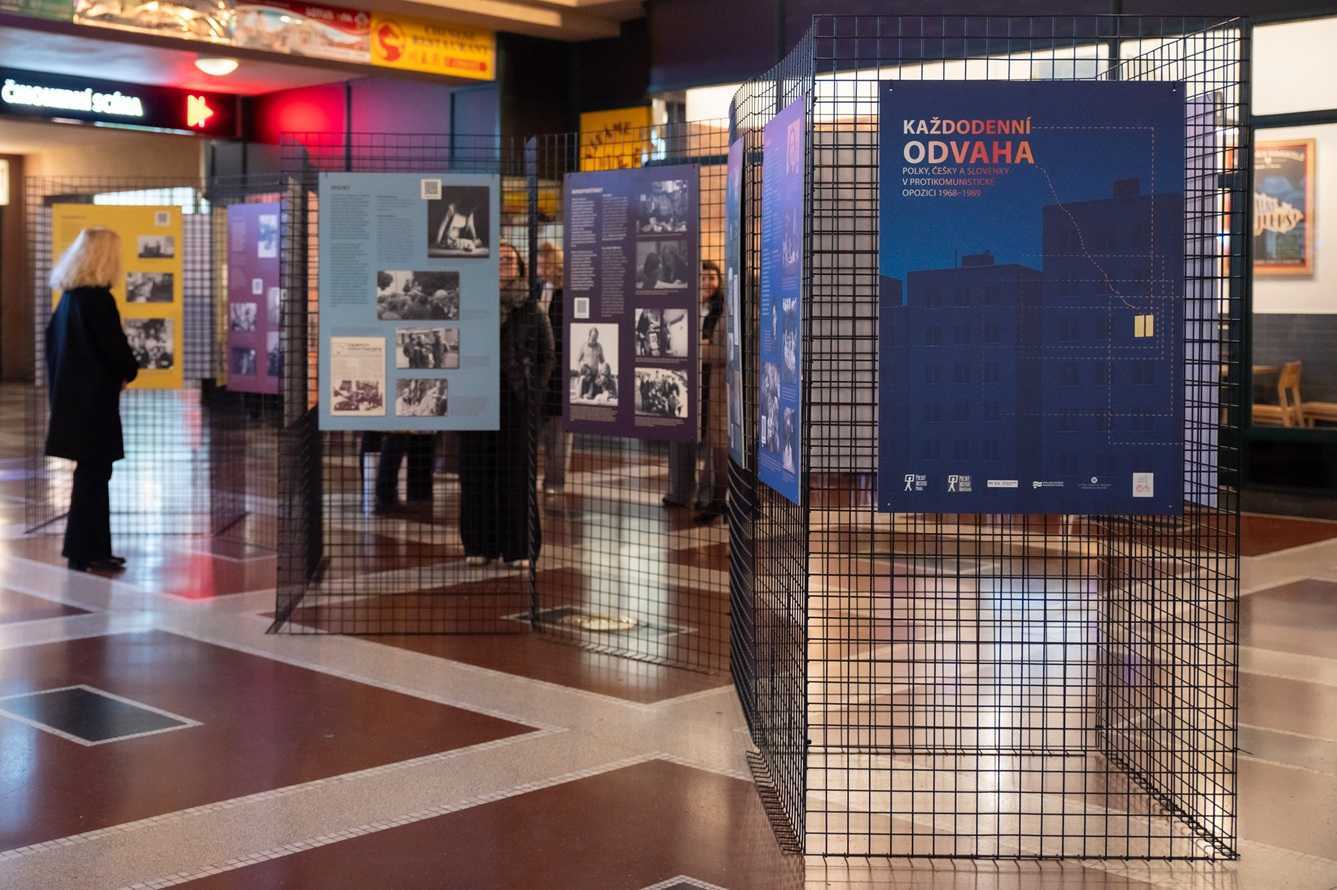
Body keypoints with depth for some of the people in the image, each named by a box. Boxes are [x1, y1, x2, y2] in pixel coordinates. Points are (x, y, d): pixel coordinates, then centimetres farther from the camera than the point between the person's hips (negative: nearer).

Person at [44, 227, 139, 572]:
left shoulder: (68, 298, 10)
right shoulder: (98, 299, -17)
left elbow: (53, 341, 16)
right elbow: (116, 348, -18)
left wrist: (59, 384, 15)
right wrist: (129, 372, 1)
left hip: (73, 397, 9)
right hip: (95, 400, -9)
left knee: (92, 476, 15)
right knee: (92, 477, -1)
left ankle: (95, 550, 21)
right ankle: (83, 553, 4)